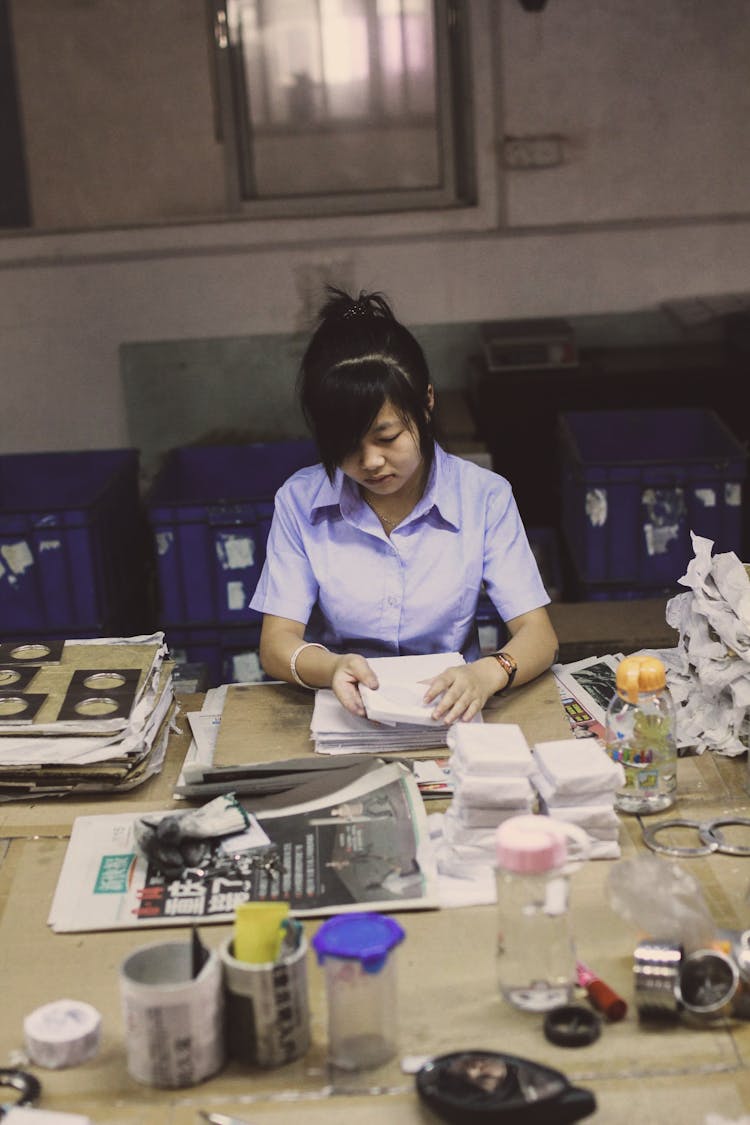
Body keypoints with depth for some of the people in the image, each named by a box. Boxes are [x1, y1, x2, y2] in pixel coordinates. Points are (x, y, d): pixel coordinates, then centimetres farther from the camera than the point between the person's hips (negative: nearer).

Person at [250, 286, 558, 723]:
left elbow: (540, 636, -7)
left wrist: (487, 674, -30)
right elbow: (276, 645, -5)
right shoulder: (300, 501, -2)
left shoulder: (484, 496, -3)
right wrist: (332, 669, -29)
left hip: (448, 714, -1)